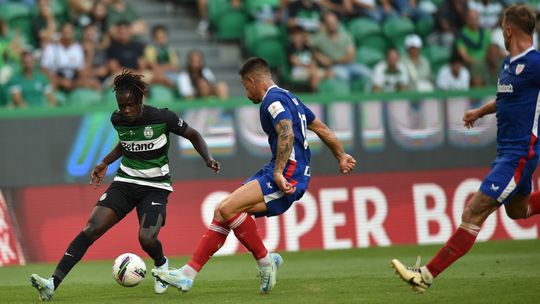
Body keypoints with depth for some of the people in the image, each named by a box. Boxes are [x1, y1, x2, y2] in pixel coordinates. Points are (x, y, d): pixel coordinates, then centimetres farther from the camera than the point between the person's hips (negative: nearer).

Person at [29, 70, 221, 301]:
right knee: (91, 228, -15)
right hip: (125, 181, 3)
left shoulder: (162, 118, -15)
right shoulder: (117, 120, -2)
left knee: (146, 239, -25)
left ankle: (161, 264, 14)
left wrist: (208, 159, -14)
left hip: (155, 186, -3)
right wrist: (105, 163, 12)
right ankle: (53, 284, -22)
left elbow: (193, 135, 0)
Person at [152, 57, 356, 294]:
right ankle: (187, 275, 1)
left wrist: (278, 173, -27)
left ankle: (265, 261, -8)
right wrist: (341, 156, 39)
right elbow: (320, 127, 30)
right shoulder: (288, 97, 23)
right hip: (288, 175, 11)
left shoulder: (273, 99, -9)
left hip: (288, 176, -11)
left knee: (228, 208, -23)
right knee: (222, 212, 5)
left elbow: (287, 134, -24)